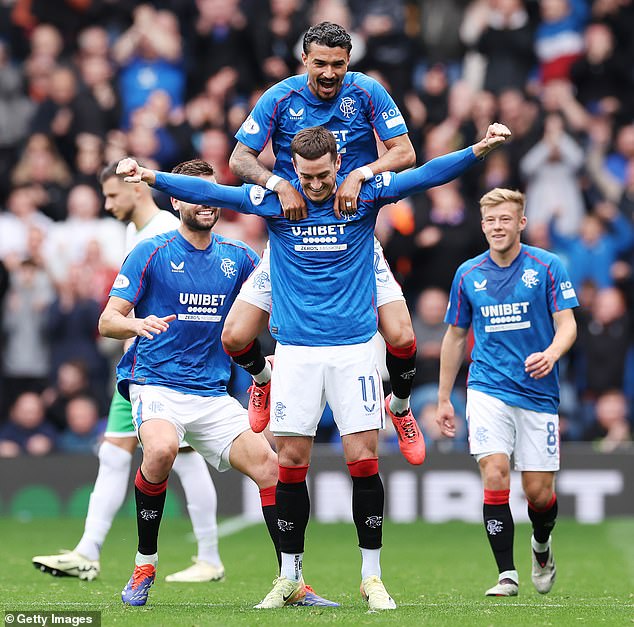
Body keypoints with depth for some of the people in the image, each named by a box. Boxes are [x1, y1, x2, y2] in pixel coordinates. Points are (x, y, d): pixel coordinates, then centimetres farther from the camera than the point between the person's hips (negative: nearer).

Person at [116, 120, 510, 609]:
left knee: (364, 460, -6)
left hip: (354, 348, -1)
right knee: (291, 464, 1)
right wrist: (151, 176, -16)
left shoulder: (365, 194, -2)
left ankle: (372, 576, 4)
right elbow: (207, 192, -5)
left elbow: (427, 175, -9)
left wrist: (479, 150, -22)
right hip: (296, 349, 1)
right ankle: (290, 577, 13)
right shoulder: (273, 200, 0)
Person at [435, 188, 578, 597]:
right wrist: (444, 398, 16)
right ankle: (507, 574, -9)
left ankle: (542, 545, 35)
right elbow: (456, 336, 16)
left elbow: (567, 323, -5)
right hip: (488, 390, 1)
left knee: (539, 492, 1)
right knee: (495, 475, -17)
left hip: (538, 392, -1)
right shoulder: (468, 274, 6)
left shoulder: (547, 267, -2)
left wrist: (551, 354, -27)